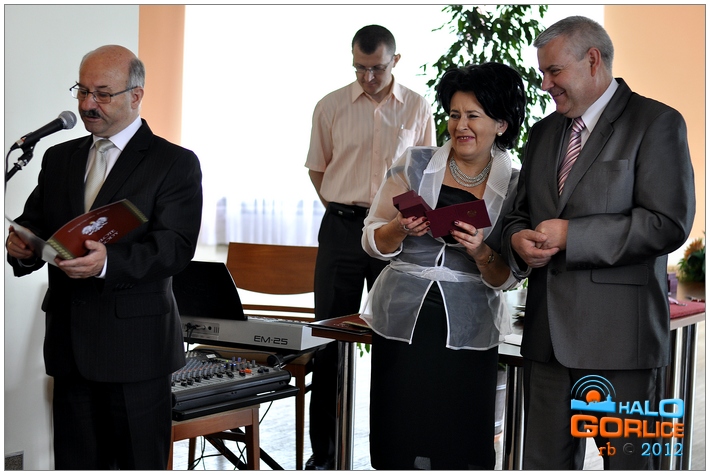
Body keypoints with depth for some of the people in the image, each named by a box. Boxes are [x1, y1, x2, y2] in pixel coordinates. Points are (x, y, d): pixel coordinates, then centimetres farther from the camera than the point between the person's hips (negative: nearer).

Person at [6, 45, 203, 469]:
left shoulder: (176, 164, -3)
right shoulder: (59, 158, 15)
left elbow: (174, 247, -14)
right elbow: (33, 225, 13)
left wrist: (108, 262, -31)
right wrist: (21, 246, -12)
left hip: (135, 348, -5)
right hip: (69, 346, 5)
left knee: (142, 464, 3)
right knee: (75, 464, 12)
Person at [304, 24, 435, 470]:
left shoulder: (418, 108, 3)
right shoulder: (331, 106, 3)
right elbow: (318, 169, 12)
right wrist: (346, 211, 4)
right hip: (342, 228, 0)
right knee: (330, 338, 4)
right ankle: (323, 451, 12)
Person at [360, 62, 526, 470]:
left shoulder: (514, 187, 1)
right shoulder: (415, 165, 2)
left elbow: (507, 279, 3)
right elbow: (373, 242, 5)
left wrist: (480, 252, -17)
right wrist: (401, 229, -15)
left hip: (468, 333, 0)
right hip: (403, 321, 0)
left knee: (460, 451, 1)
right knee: (400, 444, 3)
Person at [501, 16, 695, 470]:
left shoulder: (657, 123, -4)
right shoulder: (544, 133, 17)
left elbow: (668, 224, -14)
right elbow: (522, 212, 24)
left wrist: (570, 235, -14)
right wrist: (518, 240, -1)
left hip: (618, 331, -6)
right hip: (549, 331, 6)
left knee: (627, 461, 3)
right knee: (545, 461, 11)